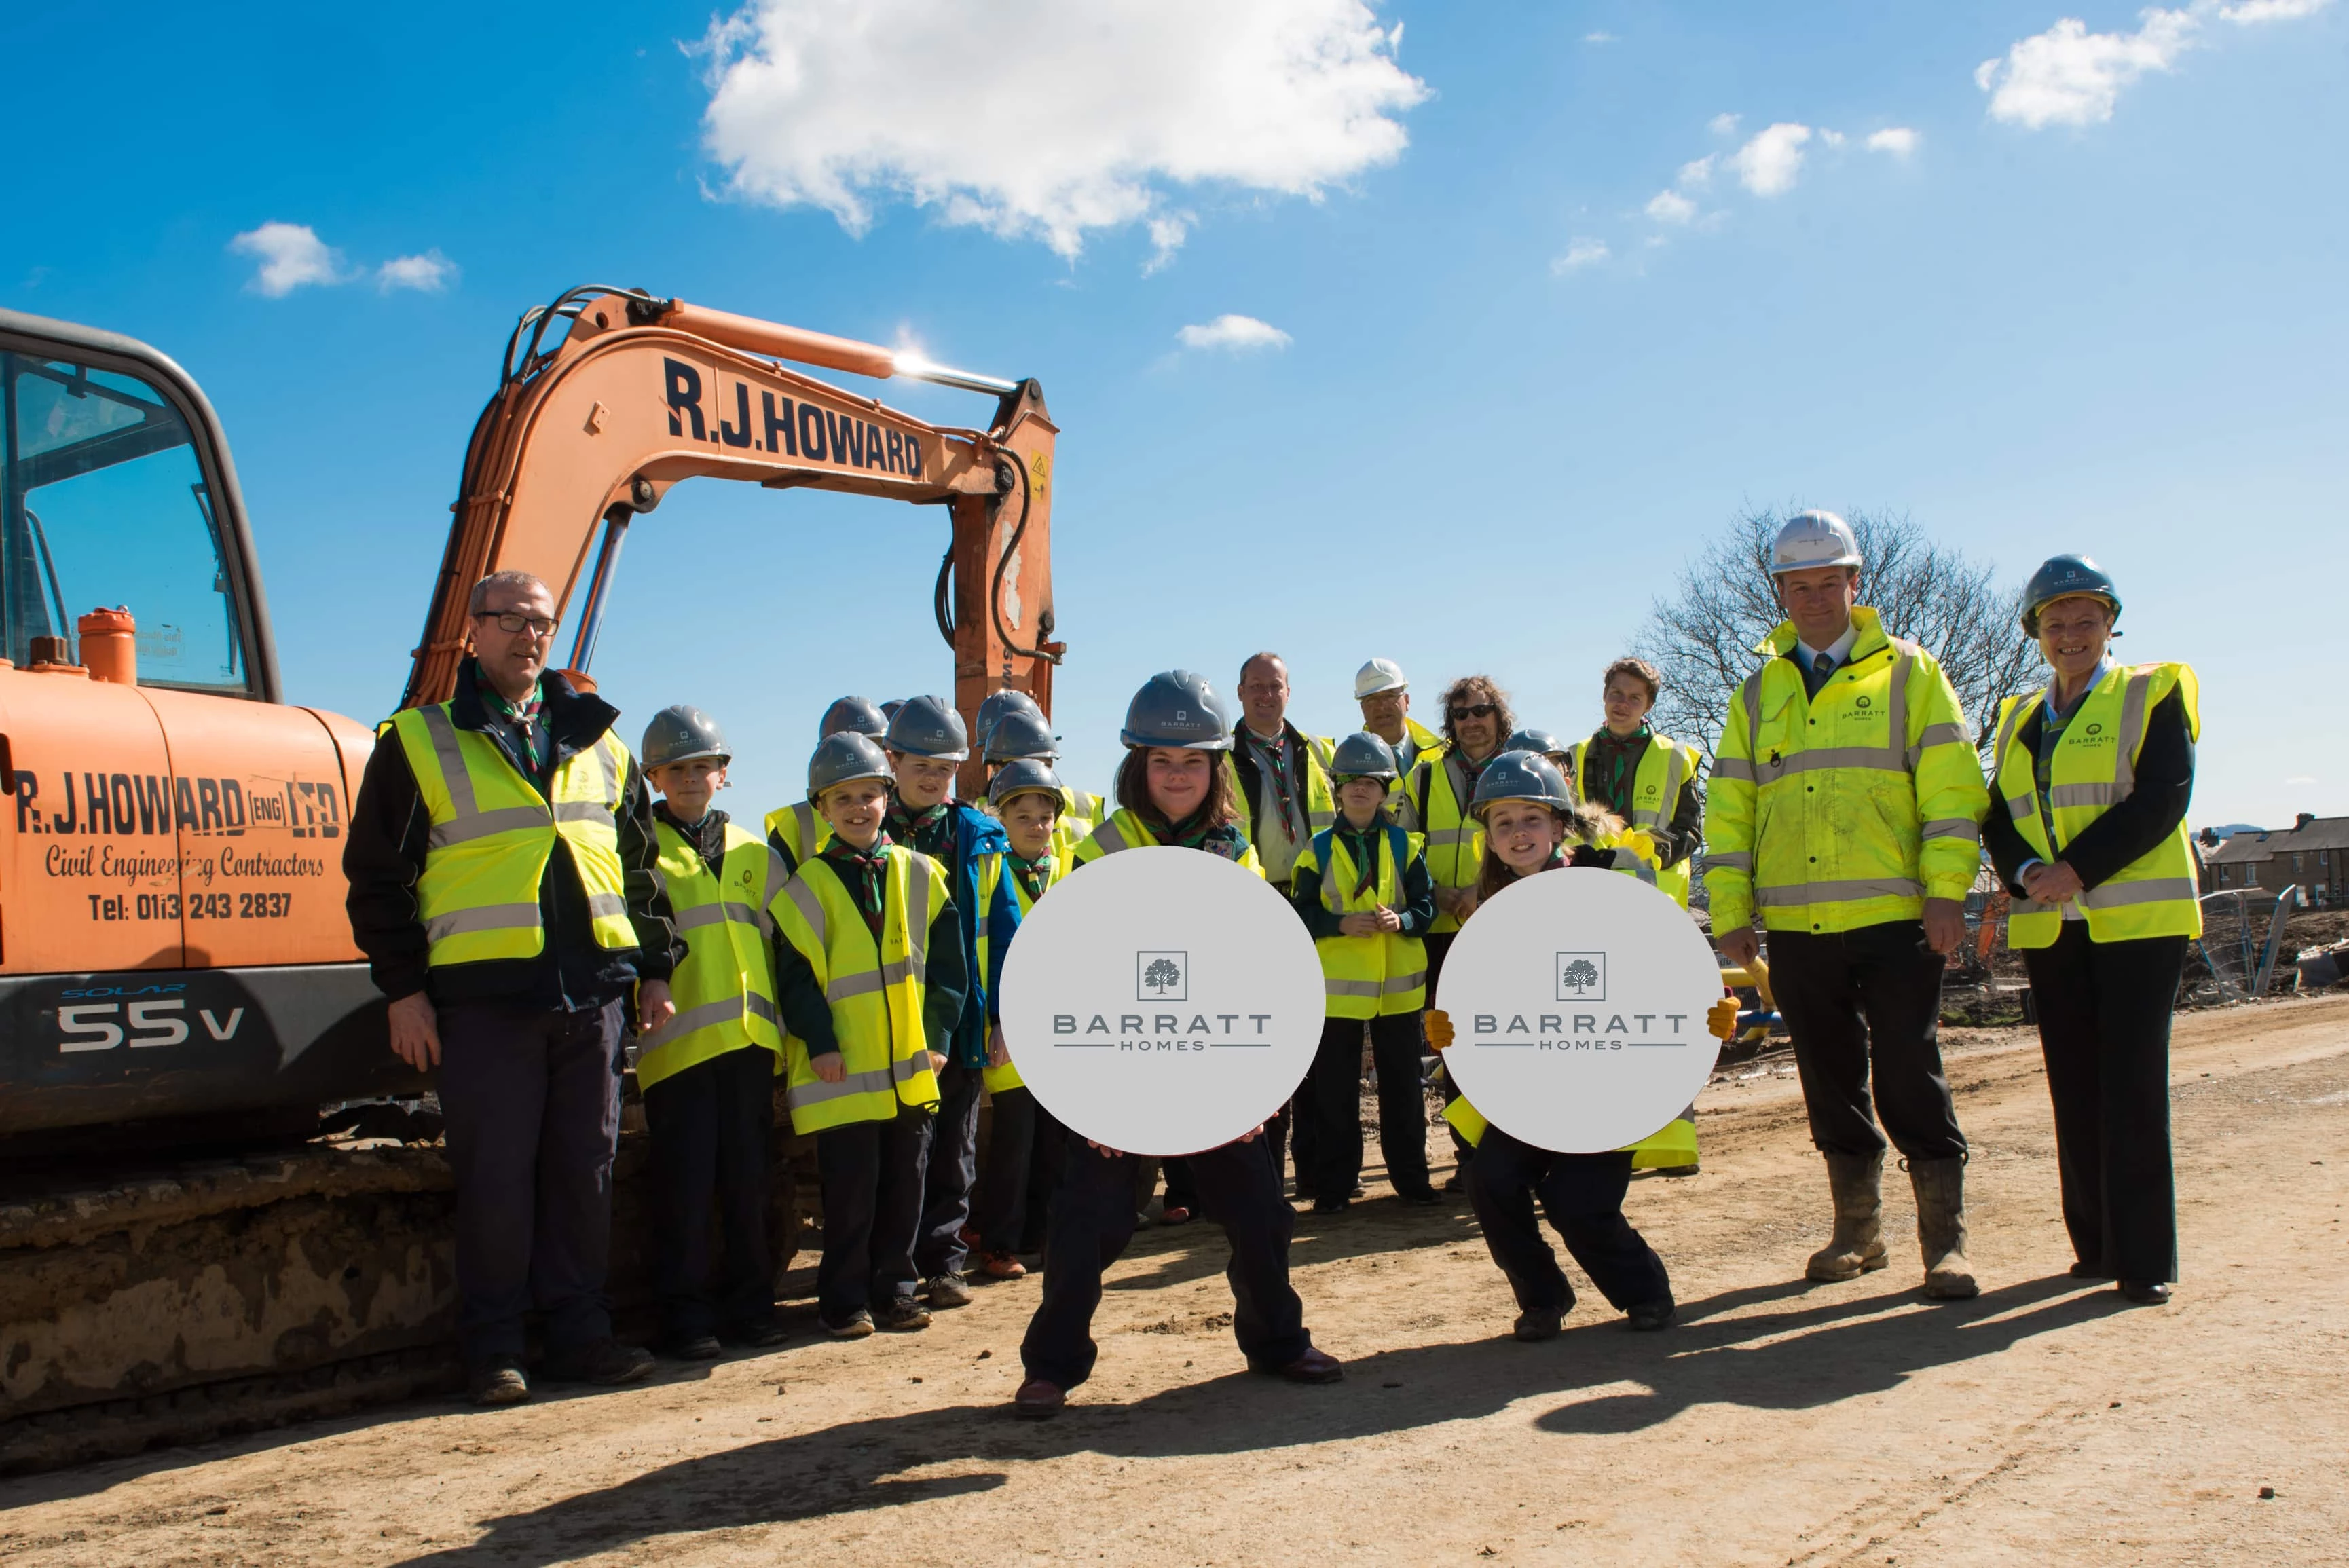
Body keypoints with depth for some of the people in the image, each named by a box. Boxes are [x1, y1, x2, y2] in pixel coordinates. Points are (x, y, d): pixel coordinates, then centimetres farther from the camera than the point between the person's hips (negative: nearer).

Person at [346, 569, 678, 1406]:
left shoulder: (600, 745, 16)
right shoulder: (420, 742, 4)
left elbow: (640, 863, 20)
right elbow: (377, 876, 2)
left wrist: (654, 967, 14)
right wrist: (403, 988, -4)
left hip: (593, 991, 4)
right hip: (484, 997, -4)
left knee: (585, 1169, 8)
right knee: (495, 1177, 0)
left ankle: (578, 1331, 18)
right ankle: (494, 1346, 12)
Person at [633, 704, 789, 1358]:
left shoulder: (753, 856, 17)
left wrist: (785, 1031, 12)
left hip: (748, 1037, 4)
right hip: (677, 1040, -3)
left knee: (748, 1181, 7)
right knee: (684, 1184, -2)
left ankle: (750, 1303, 17)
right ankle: (686, 1314, 6)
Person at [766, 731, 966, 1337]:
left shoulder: (920, 875, 7)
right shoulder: (807, 885, 0)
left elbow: (948, 963, 7)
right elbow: (794, 975, -4)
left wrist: (938, 1034, 0)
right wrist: (819, 1042, -12)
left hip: (910, 1066, 3)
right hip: (842, 1069, -3)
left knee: (904, 1185, 9)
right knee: (850, 1191, 0)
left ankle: (894, 1289, 21)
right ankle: (844, 1300, 11)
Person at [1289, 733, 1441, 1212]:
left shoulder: (1404, 845, 5)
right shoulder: (1318, 849, 2)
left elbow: (1427, 905, 3)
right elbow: (1300, 915, 0)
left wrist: (1402, 920, -18)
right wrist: (1342, 924, -17)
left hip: (1399, 984, 1)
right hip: (1338, 986, -1)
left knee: (1403, 1086, 8)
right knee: (1335, 1091, 3)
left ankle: (1411, 1177, 20)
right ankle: (1334, 1185, 12)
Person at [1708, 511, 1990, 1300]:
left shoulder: (1908, 673, 5)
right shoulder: (1758, 693, 13)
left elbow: (1951, 790, -1)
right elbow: (1729, 808, 13)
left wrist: (1947, 892, -10)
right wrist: (1730, 910, 5)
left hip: (1895, 918, -3)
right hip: (1796, 926, 4)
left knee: (1910, 1076, -5)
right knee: (1831, 1081, 10)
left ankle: (1944, 1240, 3)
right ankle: (1858, 1229, 21)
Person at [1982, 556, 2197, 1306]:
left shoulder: (2151, 695, 2)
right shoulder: (2020, 718, 17)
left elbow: (2162, 799, -11)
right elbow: (1999, 818, 10)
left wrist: (2078, 869, -19)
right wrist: (2027, 874, -11)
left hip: (2138, 921, -5)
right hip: (2049, 929, 5)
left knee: (2132, 1087, -8)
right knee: (2075, 1090, 6)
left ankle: (2144, 1257, -3)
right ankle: (2097, 1243, 15)